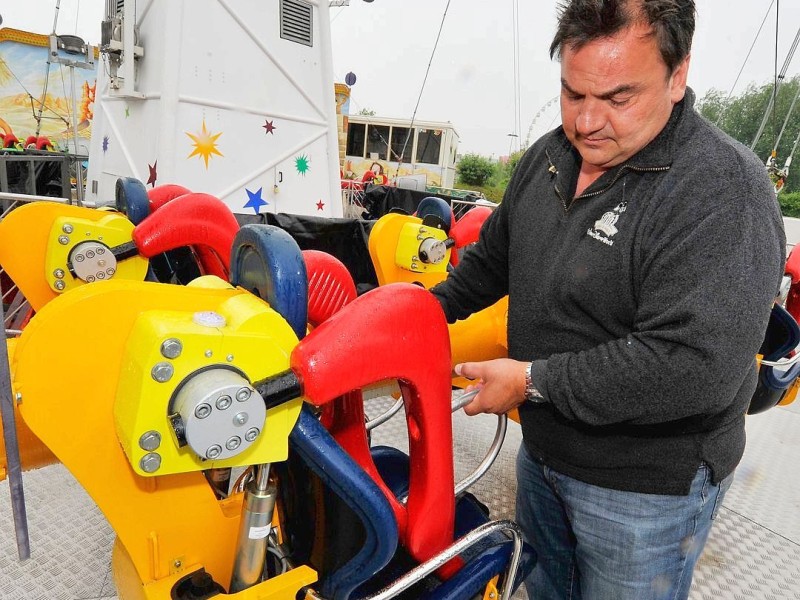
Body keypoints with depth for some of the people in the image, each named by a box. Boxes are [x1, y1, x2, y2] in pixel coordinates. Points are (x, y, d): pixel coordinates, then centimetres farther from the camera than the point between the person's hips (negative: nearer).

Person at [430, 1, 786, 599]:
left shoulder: (723, 189, -26)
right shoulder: (548, 156, -1)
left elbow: (697, 366, -34)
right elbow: (495, 252, 15)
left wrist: (533, 381, -28)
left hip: (645, 486, -6)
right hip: (543, 449, 7)